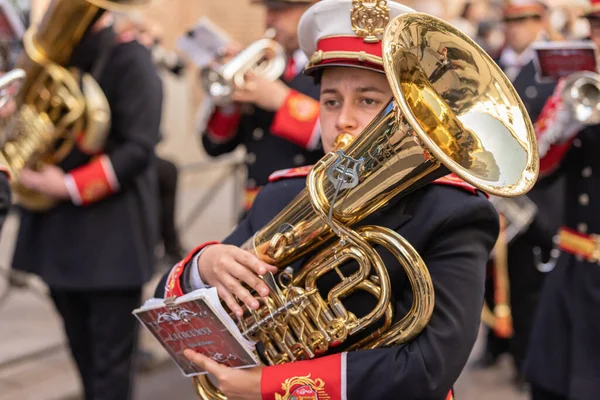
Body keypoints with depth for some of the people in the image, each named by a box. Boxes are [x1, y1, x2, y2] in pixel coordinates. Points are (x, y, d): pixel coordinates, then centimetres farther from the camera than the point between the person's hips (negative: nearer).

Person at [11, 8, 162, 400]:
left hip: (111, 235, -7)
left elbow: (138, 148, -16)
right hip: (58, 232, 7)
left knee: (109, 362, -2)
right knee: (83, 354, 17)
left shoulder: (129, 59, -10)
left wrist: (70, 186, -22)